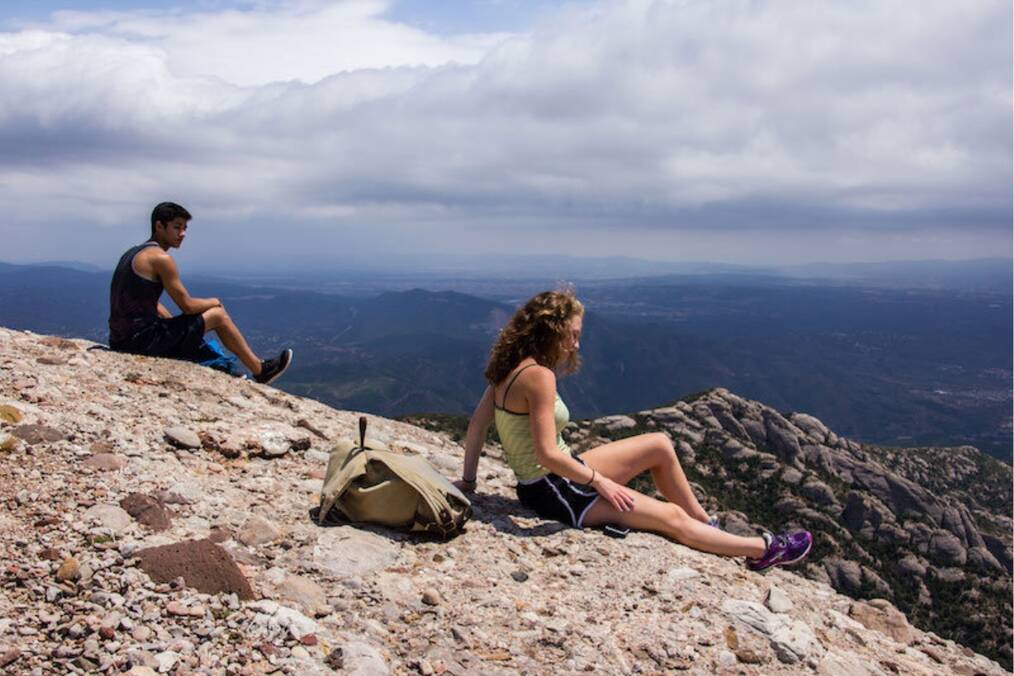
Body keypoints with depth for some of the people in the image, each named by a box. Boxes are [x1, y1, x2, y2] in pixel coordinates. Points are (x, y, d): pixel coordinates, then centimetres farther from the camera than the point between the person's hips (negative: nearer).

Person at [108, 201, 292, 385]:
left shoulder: (134, 253, 16)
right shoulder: (160, 258, -14)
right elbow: (188, 306, -12)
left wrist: (176, 326, 17)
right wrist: (214, 302, 7)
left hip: (121, 340, 9)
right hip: (142, 341, -9)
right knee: (218, 315, 0)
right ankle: (260, 370, 12)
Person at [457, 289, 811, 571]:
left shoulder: (510, 368, 3)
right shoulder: (538, 375, -26)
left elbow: (477, 424, 5)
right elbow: (546, 455, -29)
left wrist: (468, 480, 10)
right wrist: (600, 481, -17)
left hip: (559, 476, 10)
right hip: (553, 492, -10)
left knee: (659, 445, 12)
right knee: (673, 517, -2)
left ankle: (707, 524, 25)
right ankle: (764, 549, 15)